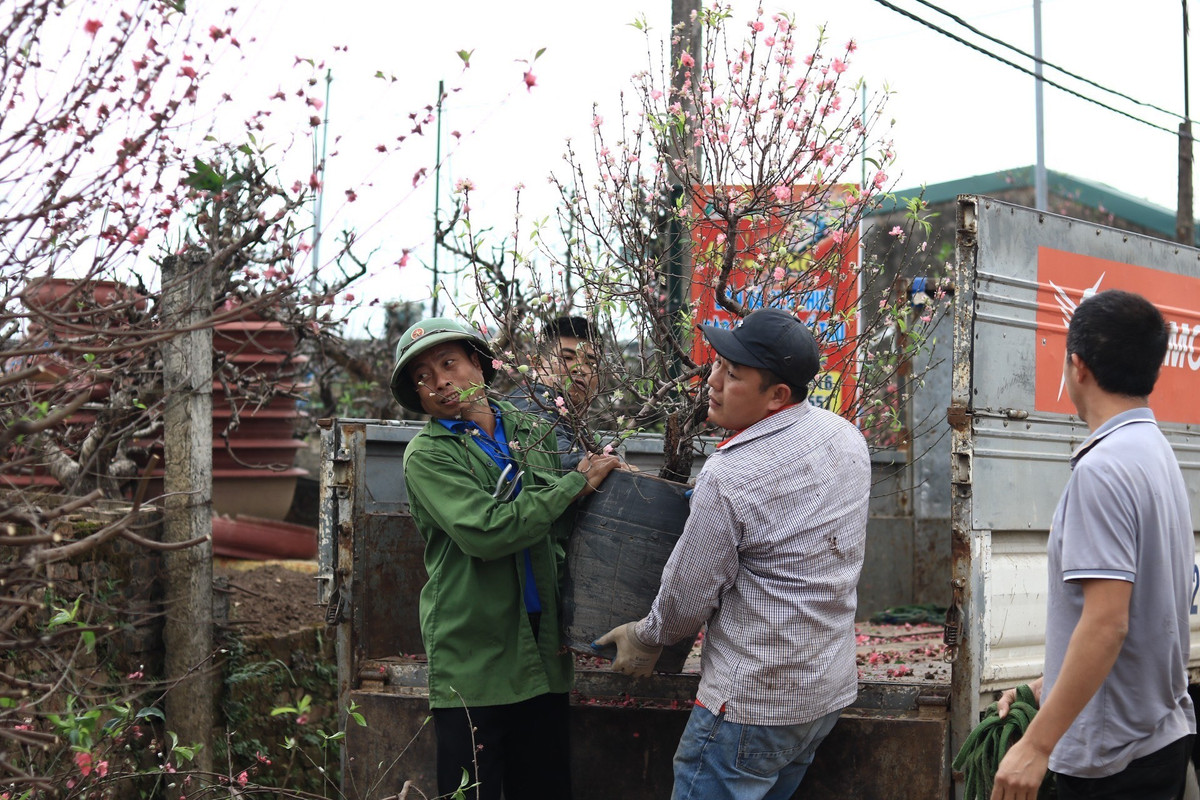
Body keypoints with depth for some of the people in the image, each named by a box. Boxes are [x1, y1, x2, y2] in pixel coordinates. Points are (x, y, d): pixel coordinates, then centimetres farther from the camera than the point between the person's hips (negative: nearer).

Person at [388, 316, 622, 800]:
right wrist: (578, 482, -12)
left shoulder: (533, 434, 11)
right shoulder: (427, 454, -5)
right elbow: (485, 532, -20)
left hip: (542, 652, 5)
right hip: (473, 663, -5)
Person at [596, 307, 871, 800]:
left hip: (751, 707, -9)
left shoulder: (728, 478, -23)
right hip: (831, 690, 9)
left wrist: (645, 639, 7)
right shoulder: (847, 437, 2)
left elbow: (687, 599, -13)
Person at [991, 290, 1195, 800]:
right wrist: (1049, 686, 18)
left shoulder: (1102, 468, -19)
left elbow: (1106, 623, -25)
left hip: (1114, 756, -9)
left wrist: (1036, 744, -22)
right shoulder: (1158, 454, 10)